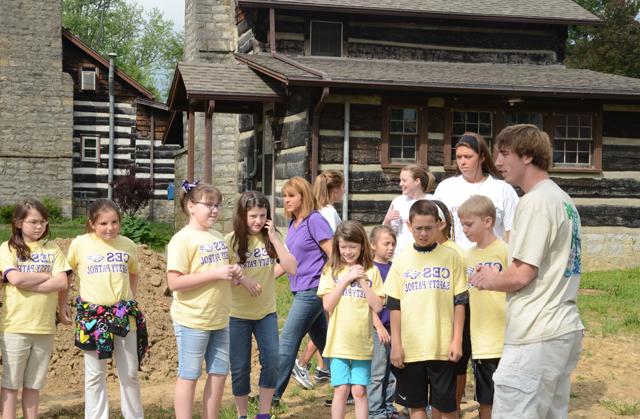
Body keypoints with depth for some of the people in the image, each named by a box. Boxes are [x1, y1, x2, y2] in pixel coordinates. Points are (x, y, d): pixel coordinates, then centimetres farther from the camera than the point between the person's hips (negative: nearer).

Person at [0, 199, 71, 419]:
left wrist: (26, 281, -10)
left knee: (33, 384, 11)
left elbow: (63, 283, -5)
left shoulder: (52, 249, 7)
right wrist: (48, 276, -7)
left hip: (44, 326, 2)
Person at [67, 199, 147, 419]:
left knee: (129, 374, 9)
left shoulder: (128, 245, 2)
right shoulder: (80, 244, -4)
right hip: (91, 315, -2)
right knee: (95, 375, 7)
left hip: (124, 315, 2)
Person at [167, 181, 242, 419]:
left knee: (219, 372, 13)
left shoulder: (217, 237, 10)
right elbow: (174, 282, -21)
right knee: (189, 376, 3)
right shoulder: (183, 239, -14)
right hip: (192, 321, -8)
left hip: (219, 319, 8)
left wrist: (233, 274, 0)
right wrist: (215, 274, -23)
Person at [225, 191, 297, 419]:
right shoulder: (231, 241, -10)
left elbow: (291, 269, -11)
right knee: (240, 367, 5)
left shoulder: (271, 238, -2)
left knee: (271, 362, -7)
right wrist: (241, 278, -25)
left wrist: (275, 239, -17)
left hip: (267, 312, 2)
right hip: (238, 314, -2)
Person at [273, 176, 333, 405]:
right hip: (301, 290, 9)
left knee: (288, 340, -5)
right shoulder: (293, 223, 12)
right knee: (323, 341, 13)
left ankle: (274, 393, 3)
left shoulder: (315, 220, -13)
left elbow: (334, 255, -15)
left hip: (312, 289, -9)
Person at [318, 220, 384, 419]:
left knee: (359, 391, 4)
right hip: (338, 342, 0)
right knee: (341, 390, 3)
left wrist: (362, 281, -12)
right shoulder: (331, 271, 1)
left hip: (362, 342, 0)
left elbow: (377, 306, -4)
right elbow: (327, 305, -9)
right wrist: (346, 279, -14)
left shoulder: (371, 271, 2)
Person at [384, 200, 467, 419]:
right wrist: (396, 343, -1)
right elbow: (394, 305, 4)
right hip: (410, 347, 2)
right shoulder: (402, 259, 4)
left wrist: (457, 340, -4)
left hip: (442, 346, -1)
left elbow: (459, 302, 2)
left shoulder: (451, 257, 1)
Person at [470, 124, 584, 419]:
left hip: (536, 338, -10)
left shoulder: (535, 201, -15)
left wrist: (489, 279, 1)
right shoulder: (564, 200, 15)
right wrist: (499, 276, 14)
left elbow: (522, 275, -18)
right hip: (566, 329, 10)